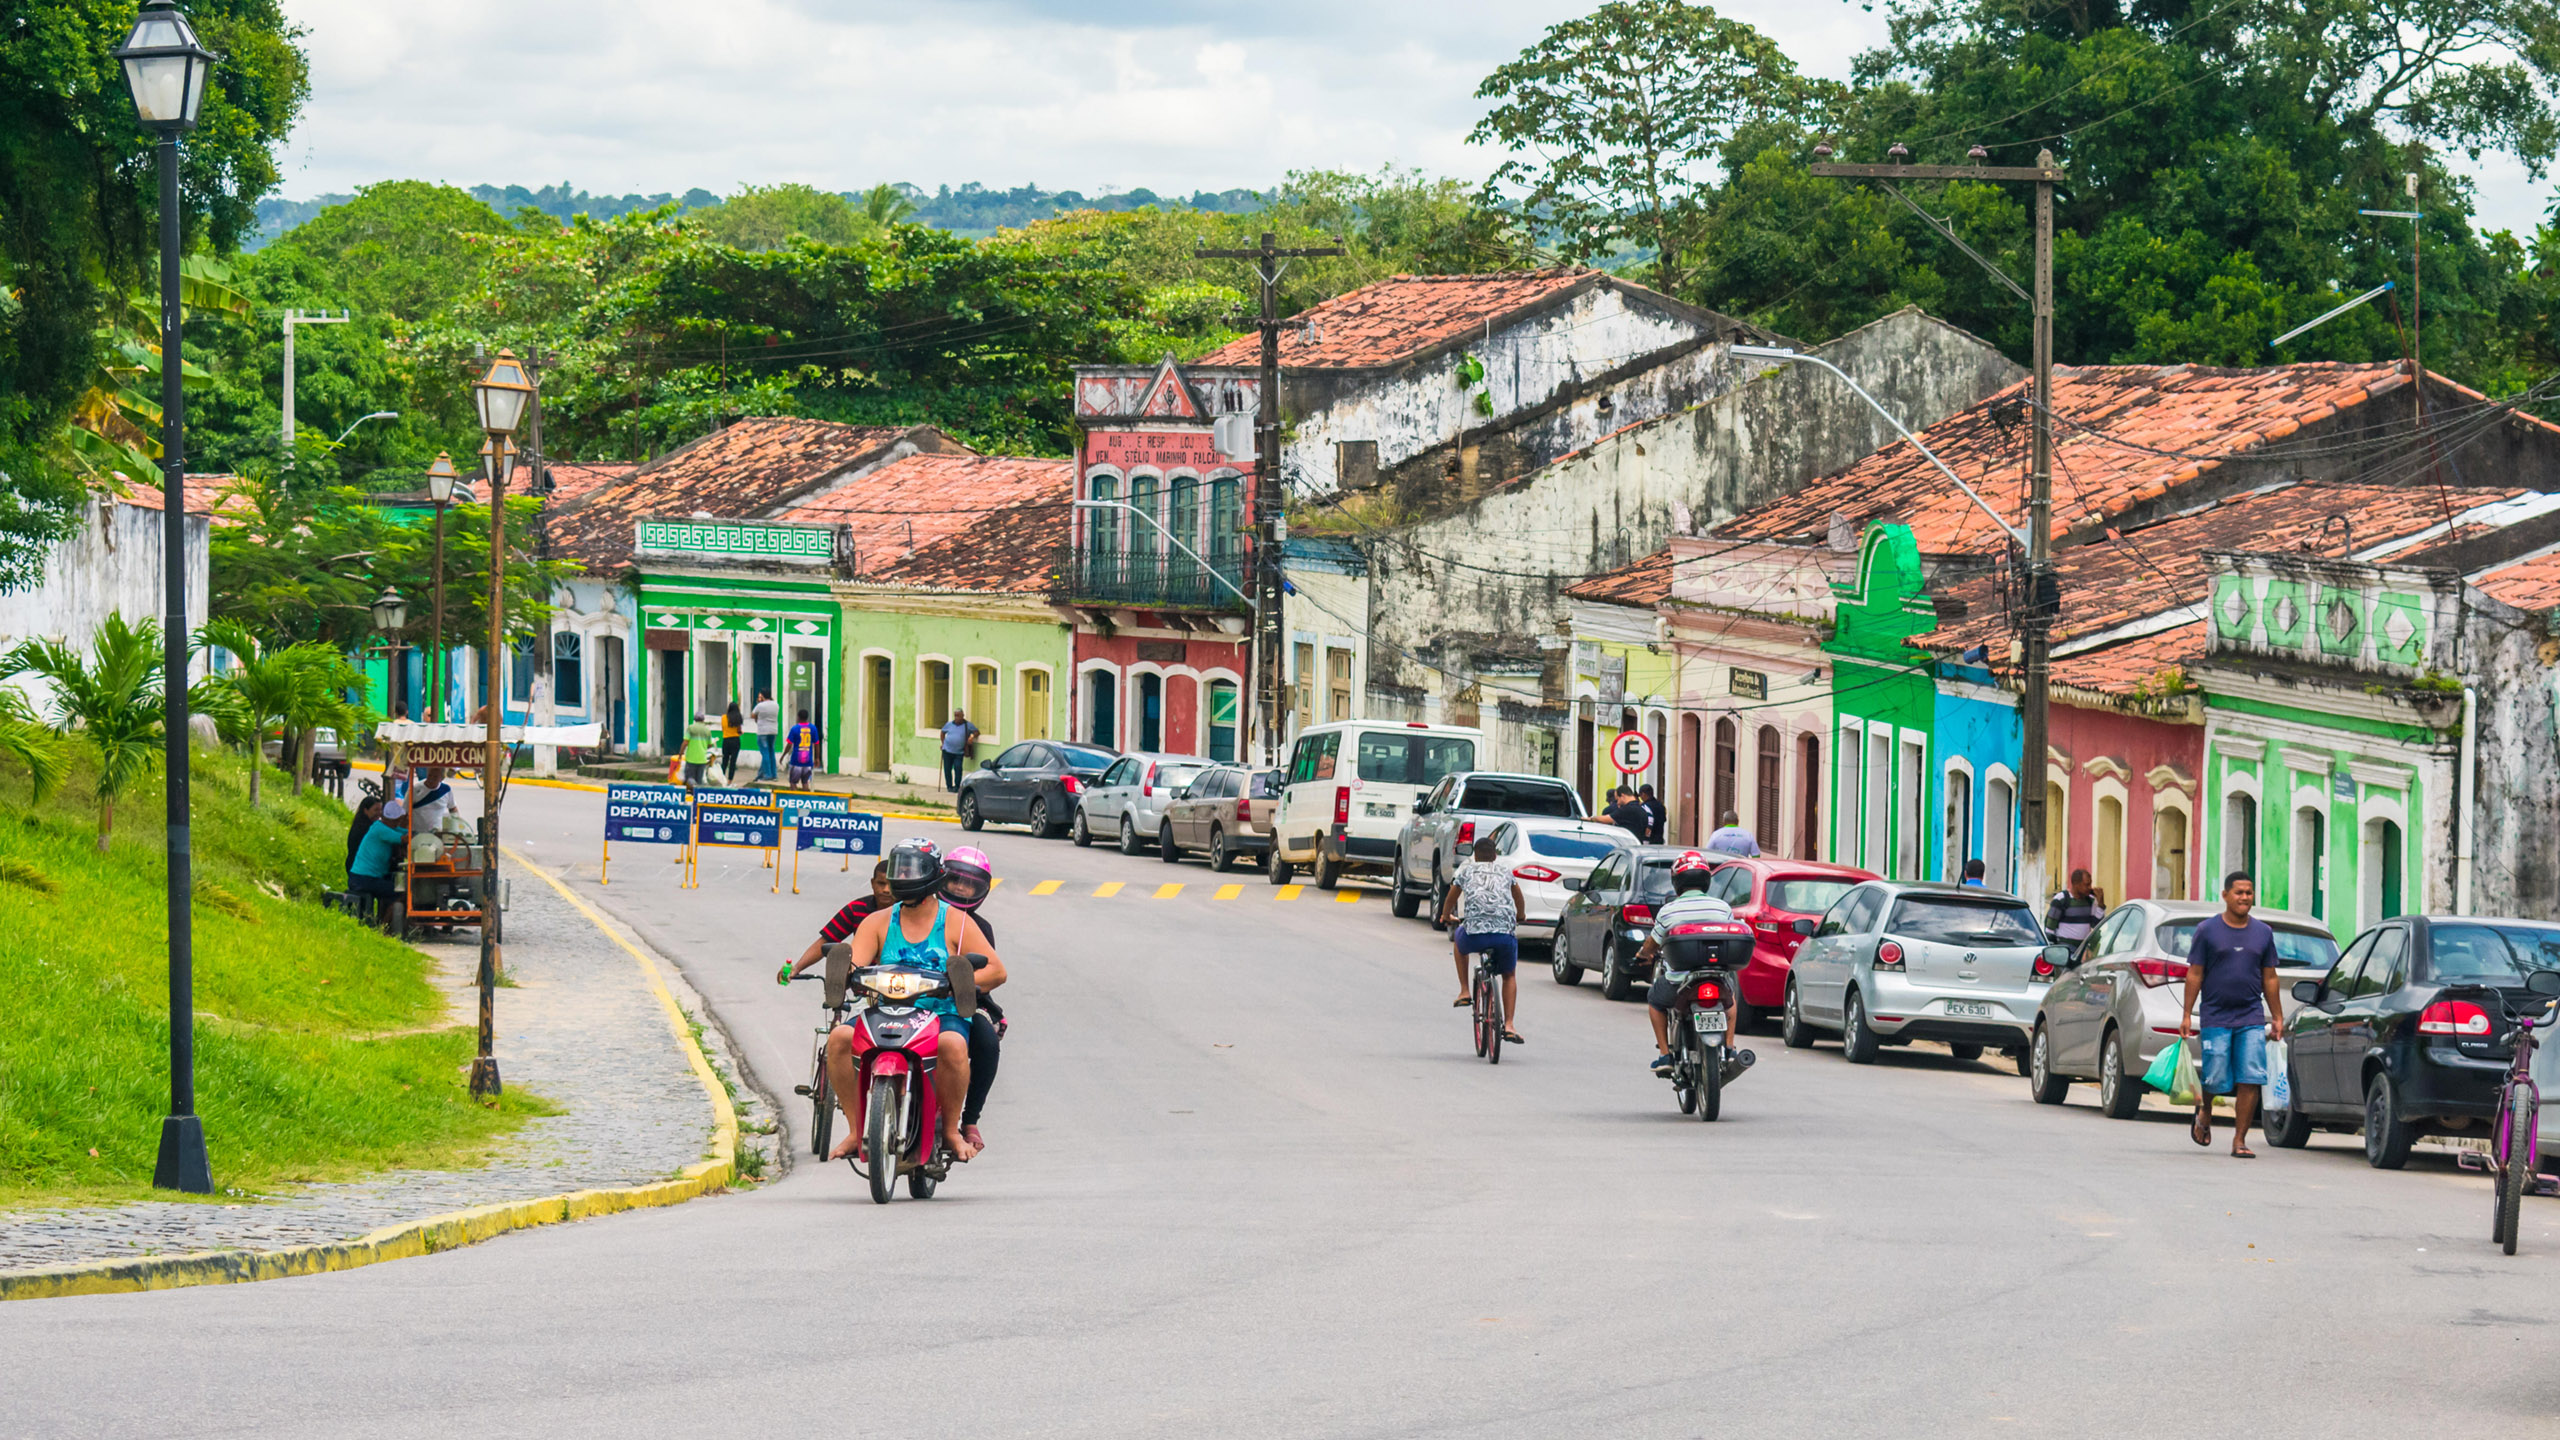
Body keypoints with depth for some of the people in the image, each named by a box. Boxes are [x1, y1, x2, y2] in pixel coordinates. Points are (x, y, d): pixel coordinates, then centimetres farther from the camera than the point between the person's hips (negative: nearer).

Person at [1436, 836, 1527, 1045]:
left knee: (1458, 938, 36)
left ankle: (1464, 992, 30)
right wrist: (1518, 918, 61)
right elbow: (1520, 902, 39)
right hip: (1506, 934, 1)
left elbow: (1450, 900, 29)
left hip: (1475, 933, -1)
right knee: (1509, 976, 26)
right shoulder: (1505, 873, 23)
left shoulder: (1466, 870, 18)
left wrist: (1445, 917, 51)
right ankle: (1509, 1025, 11)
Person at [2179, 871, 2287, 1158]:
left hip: (2251, 1019, 2)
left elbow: (2269, 978, 14)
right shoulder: (2207, 930, 2)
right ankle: (2204, 1115, 31)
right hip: (2215, 1018, -2)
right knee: (2215, 1079, -2)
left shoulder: (2263, 932, 10)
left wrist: (2278, 1018, 11)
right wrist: (2187, 1014, -3)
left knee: (2250, 1080, -8)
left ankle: (2239, 1140, -2)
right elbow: (2195, 974, 2)